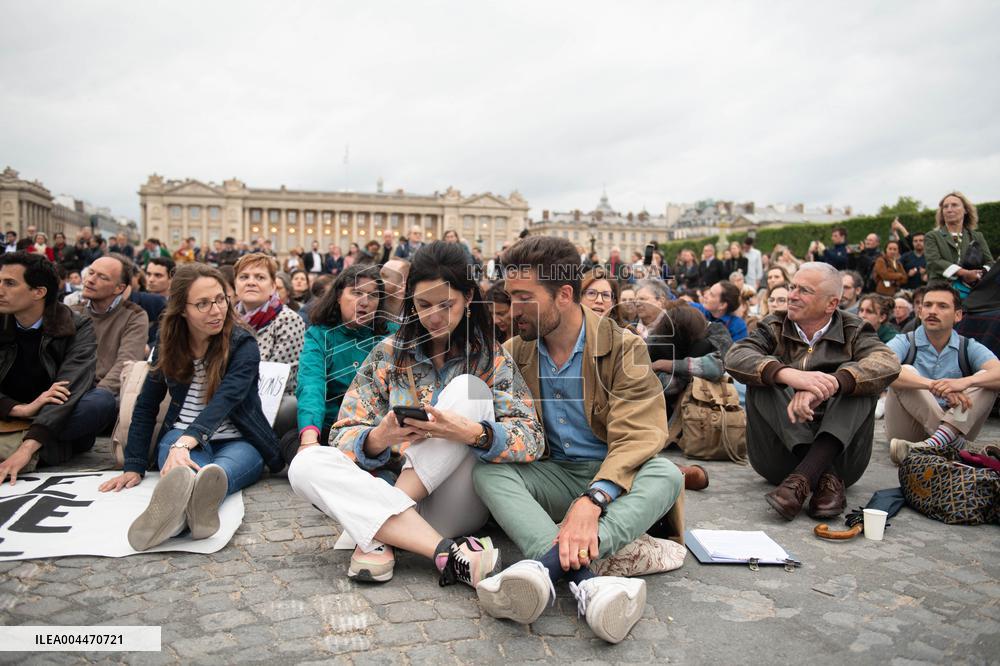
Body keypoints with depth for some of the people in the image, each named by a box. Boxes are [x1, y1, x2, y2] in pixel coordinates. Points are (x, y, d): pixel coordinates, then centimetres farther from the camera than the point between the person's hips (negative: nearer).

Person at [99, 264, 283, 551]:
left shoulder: (243, 344, -8)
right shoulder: (169, 344, 4)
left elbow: (225, 400, -24)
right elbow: (146, 406, 7)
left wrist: (186, 441, -40)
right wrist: (134, 466, -3)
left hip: (237, 441, -2)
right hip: (181, 436, 2)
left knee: (220, 470, -39)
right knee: (195, 466, -37)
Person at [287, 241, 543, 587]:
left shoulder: (491, 358, 2)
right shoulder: (388, 353, 6)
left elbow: (531, 439, -10)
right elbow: (343, 434, 0)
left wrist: (474, 433, -31)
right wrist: (379, 438, -23)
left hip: (458, 505, -2)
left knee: (467, 389, -23)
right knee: (305, 465, -23)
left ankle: (378, 538, -24)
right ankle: (446, 552, -34)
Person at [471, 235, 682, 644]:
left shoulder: (623, 347, -11)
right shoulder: (515, 351, 1)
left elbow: (636, 437, -21)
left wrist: (592, 500, -39)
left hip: (614, 478, -2)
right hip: (552, 476, 3)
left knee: (666, 475, -33)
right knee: (487, 470, -26)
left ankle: (546, 564, -50)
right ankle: (584, 580, -47)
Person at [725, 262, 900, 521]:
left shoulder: (852, 331, 6)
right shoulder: (774, 328, 7)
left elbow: (888, 363, -17)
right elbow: (735, 357, -15)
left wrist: (825, 386, -35)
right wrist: (788, 374, -34)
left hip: (838, 452, 0)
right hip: (780, 457, 1)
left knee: (853, 378, -19)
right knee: (763, 376, -17)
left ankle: (803, 477, -34)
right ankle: (822, 476, -30)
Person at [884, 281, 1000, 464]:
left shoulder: (969, 348, 5)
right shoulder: (905, 343, -3)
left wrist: (965, 382, -37)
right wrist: (932, 385, -39)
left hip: (955, 426, 2)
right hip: (909, 431, -2)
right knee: (905, 373, -23)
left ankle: (936, 442, -37)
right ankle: (951, 444, -27)